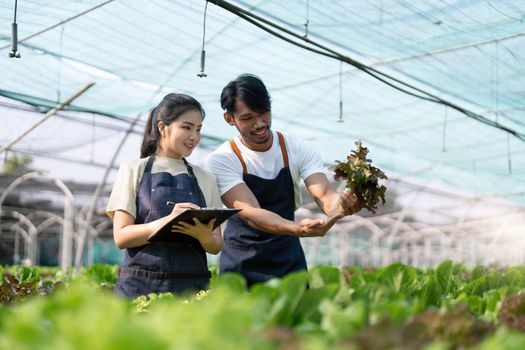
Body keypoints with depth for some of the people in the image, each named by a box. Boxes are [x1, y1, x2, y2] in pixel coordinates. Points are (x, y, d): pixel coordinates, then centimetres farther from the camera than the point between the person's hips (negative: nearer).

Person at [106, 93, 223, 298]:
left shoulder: (205, 179, 11)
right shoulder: (134, 170, 4)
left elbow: (216, 246, 9)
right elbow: (121, 237, -4)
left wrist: (205, 236, -14)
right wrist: (166, 222, -20)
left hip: (192, 286, 2)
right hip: (141, 284, -2)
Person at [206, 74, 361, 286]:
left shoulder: (299, 150, -5)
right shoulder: (221, 160, -14)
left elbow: (323, 194, -17)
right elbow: (251, 213, -26)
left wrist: (342, 203, -42)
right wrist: (298, 229, -44)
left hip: (289, 262, 2)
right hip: (242, 267, -2)